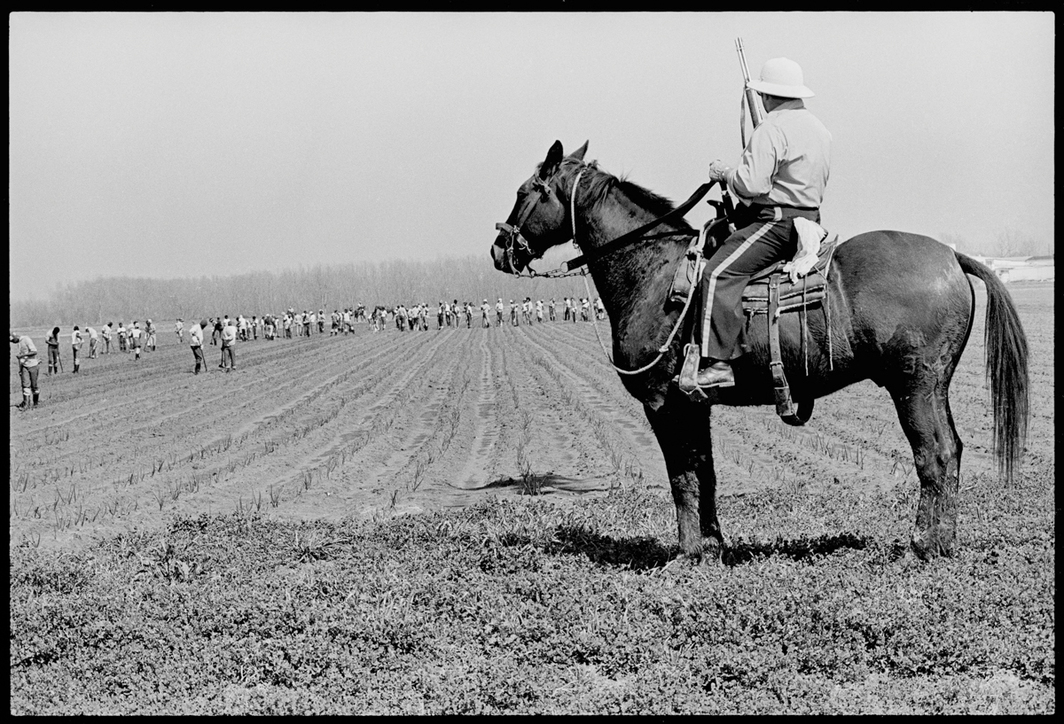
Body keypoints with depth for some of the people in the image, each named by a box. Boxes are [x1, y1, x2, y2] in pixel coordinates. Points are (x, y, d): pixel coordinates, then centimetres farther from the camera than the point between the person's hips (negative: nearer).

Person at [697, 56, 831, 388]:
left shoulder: (771, 129, -13)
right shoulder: (820, 130, 18)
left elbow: (753, 184, -21)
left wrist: (724, 172, -2)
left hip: (777, 223, -10)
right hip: (810, 220, 10)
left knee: (719, 273, -18)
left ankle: (717, 363, -31)